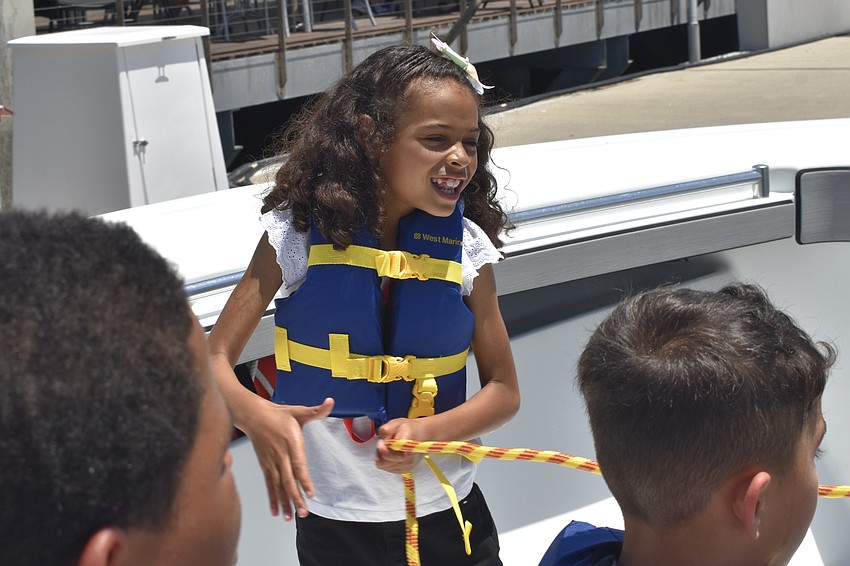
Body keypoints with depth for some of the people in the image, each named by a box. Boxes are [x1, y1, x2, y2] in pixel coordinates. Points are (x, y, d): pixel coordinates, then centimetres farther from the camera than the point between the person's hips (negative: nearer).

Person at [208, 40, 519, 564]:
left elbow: (504, 391, 0)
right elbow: (215, 358, -10)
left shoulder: (465, 247, -6)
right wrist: (256, 415, -32)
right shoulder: (300, 231, -11)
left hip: (446, 515, 1)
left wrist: (428, 431, -20)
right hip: (331, 518, -1)